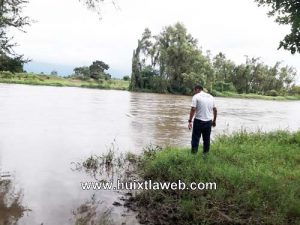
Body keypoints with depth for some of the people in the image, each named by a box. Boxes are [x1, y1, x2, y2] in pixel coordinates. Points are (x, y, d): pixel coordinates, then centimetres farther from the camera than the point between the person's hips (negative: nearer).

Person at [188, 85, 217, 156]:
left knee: (195, 139, 2)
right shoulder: (211, 97, 11)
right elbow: (215, 110, 12)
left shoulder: (196, 97, -5)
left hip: (199, 121, -5)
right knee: (207, 139, 12)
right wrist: (214, 121, 20)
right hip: (209, 121, 5)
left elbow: (193, 109, -15)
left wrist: (190, 121, -14)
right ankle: (205, 155, 19)